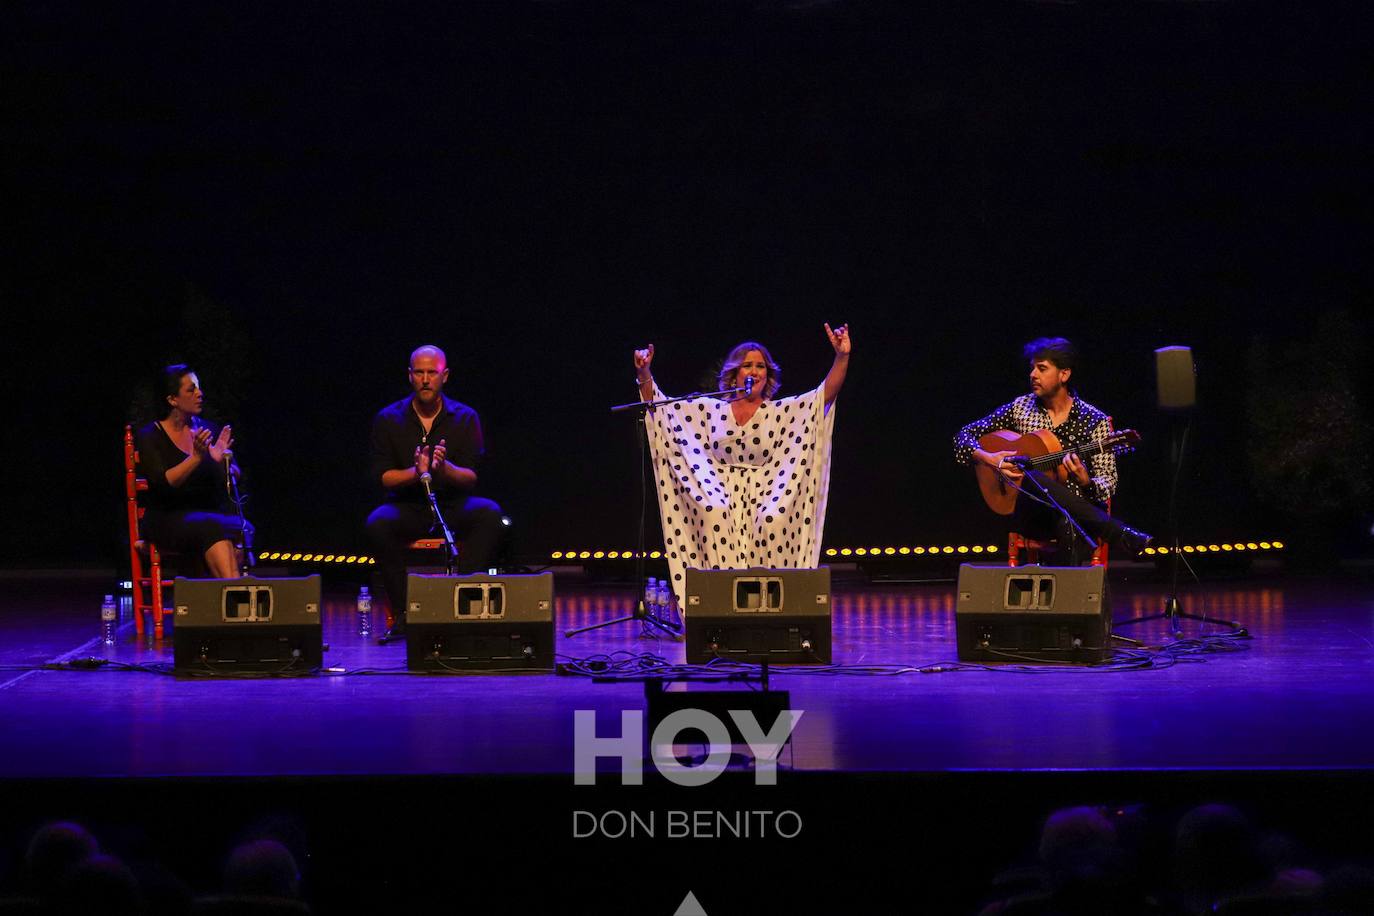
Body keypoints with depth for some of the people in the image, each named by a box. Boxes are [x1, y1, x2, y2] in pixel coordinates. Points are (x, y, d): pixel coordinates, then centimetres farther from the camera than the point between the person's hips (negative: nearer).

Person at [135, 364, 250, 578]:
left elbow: (236, 478, 12)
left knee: (242, 528, -30)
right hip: (169, 520, -4)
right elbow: (162, 484, -13)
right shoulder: (150, 437, 2)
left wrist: (224, 461, -10)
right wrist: (196, 457, -24)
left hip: (212, 513, 4)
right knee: (214, 528, -36)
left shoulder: (208, 431, 15)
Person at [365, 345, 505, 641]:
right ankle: (402, 613, -23)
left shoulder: (465, 417, 3)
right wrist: (415, 472, -23)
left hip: (453, 505, 0)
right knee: (378, 523, -33)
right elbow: (382, 476, -2)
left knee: (490, 514, -31)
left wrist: (445, 468, -26)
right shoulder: (389, 419, 3)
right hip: (407, 506, 0)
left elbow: (471, 478, -3)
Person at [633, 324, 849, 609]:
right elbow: (657, 404, 14)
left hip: (764, 495, 0)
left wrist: (842, 356, -15)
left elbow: (827, 393, -2)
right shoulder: (709, 410, 12)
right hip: (721, 493, 0)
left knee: (773, 519, -35)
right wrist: (644, 374, -1)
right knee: (715, 514, -35)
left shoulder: (781, 412, 9)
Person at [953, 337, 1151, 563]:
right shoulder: (1020, 408, 10)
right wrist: (988, 458, -6)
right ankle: (1120, 535, -37)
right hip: (1027, 513, 3)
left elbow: (1107, 487, 1)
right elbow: (965, 434, 14)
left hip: (1075, 510, -3)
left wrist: (1085, 481, -22)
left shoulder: (1094, 421, 3)